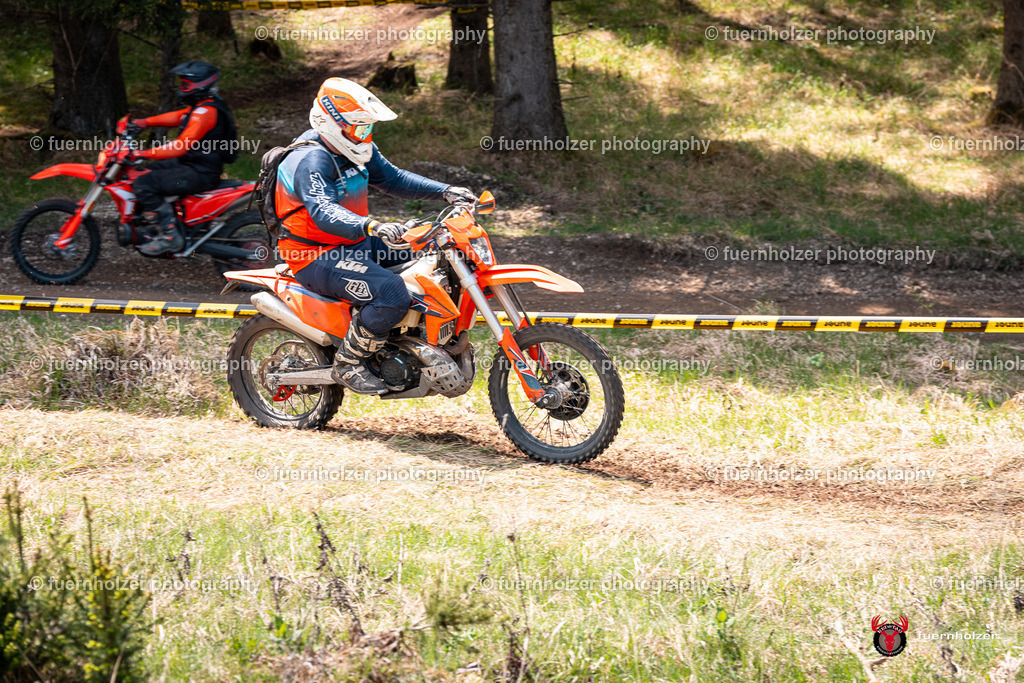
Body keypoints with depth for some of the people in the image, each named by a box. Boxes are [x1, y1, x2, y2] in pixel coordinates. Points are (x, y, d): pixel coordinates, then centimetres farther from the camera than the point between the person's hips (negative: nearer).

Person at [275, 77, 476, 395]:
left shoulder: (356, 150, 6)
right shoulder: (311, 161, -24)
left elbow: (392, 178, 18)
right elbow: (323, 212, -40)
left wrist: (445, 192, 6)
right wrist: (373, 227, -56)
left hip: (356, 242, 10)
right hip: (319, 257, -10)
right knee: (392, 294, -30)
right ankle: (347, 364, -13)